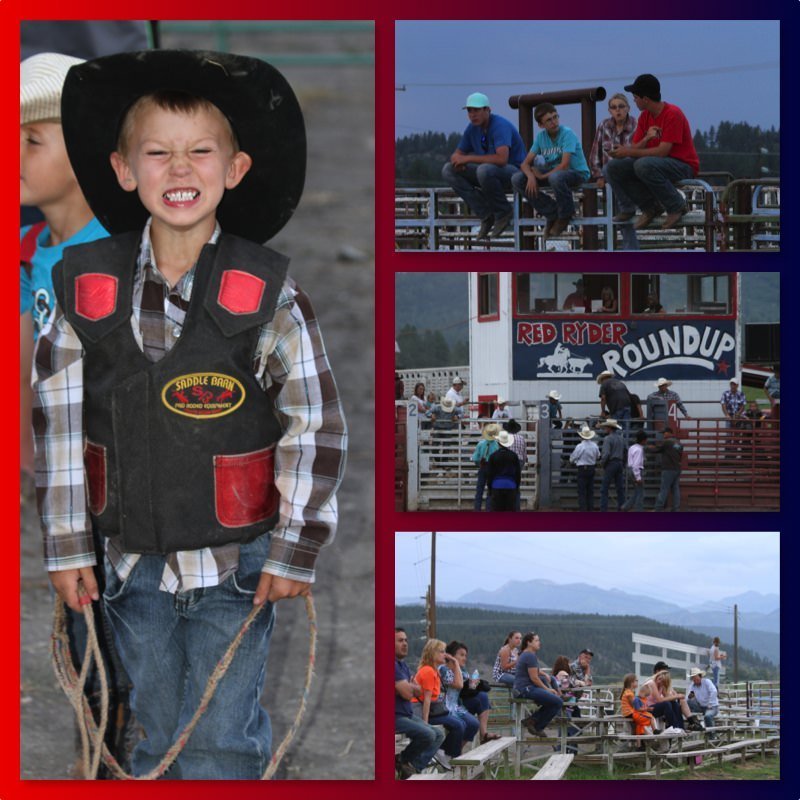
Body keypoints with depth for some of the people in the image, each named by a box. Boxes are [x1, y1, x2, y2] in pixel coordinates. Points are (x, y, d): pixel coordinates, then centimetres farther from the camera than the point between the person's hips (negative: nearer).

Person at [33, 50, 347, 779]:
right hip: (133, 564, 3)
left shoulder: (263, 294, -11)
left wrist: (294, 553, -6)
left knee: (218, 747, 2)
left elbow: (316, 426, -7)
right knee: (156, 739, 16)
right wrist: (67, 547, 2)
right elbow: (57, 421, 2)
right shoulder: (87, 286, -5)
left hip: (234, 564, -3)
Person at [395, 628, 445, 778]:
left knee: (439, 734, 5)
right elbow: (407, 693, -21)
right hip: (395, 717, -11)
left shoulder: (403, 665, 16)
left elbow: (418, 691, 13)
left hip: (407, 714, 11)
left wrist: (410, 686, -8)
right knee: (427, 734, -26)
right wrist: (412, 686, 2)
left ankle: (415, 767, -4)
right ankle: (402, 760, -2)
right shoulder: (394, 665, -17)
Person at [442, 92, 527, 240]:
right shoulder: (472, 128, 3)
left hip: (515, 172, -8)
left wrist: (469, 158, -29)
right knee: (448, 170, -5)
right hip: (490, 172, 8)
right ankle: (486, 215, -9)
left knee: (484, 170, -40)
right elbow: (458, 153, 12)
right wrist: (457, 159, -16)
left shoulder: (500, 125, -21)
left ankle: (503, 213, -13)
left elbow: (501, 158, -36)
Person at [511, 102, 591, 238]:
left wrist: (542, 176, -17)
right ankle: (553, 213, -2)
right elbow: (525, 164, -2)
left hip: (577, 173, -6)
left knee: (556, 177, -42)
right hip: (553, 171, 6)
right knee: (517, 180, -11)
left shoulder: (567, 133, -18)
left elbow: (564, 165, -27)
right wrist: (531, 177, -24)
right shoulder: (541, 136, 0)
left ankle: (565, 215, -12)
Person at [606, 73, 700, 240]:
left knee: (644, 165, -37)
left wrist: (629, 152, -24)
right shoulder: (645, 117, 7)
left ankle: (676, 206, -18)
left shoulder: (672, 114, -18)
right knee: (614, 167, -7)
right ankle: (650, 206, -4)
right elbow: (635, 148, 2)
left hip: (682, 166, -8)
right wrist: (646, 140, -21)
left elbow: (663, 151, -25)